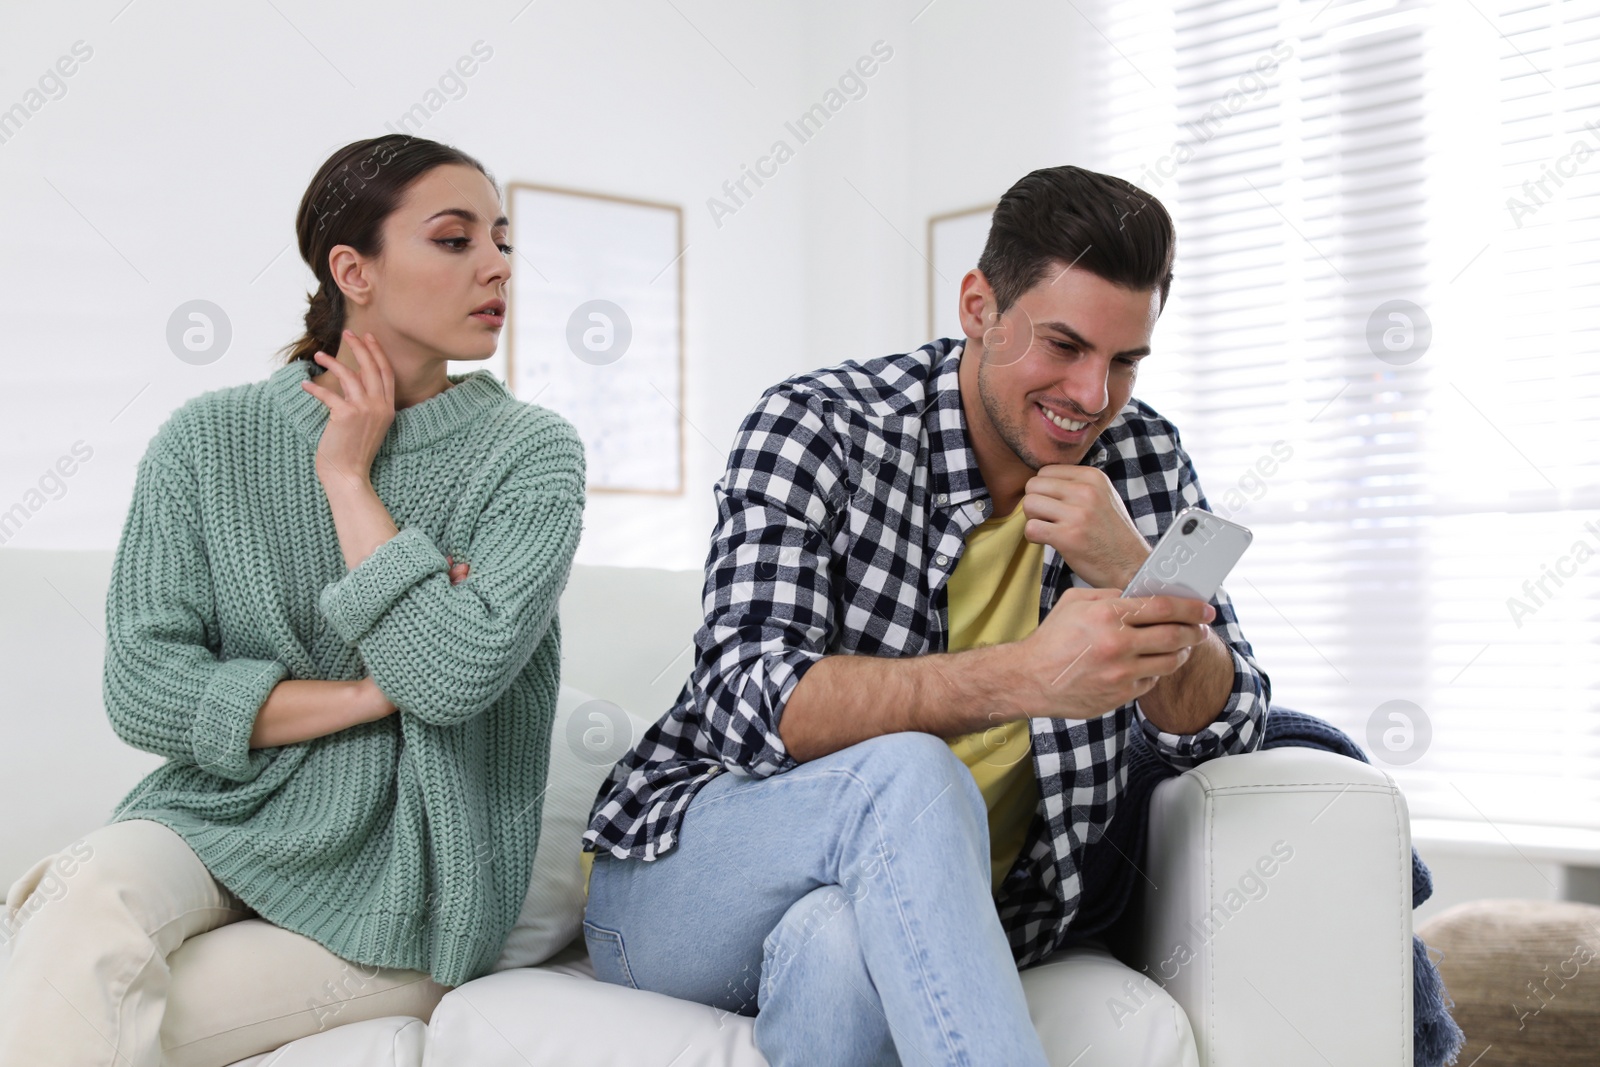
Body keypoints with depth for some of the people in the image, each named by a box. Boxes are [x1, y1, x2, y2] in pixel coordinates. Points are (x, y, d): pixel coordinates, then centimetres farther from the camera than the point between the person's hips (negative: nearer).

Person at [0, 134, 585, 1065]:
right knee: (89, 900, -31)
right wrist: (373, 693, -13)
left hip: (401, 883, -1)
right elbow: (143, 689, -7)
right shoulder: (212, 438, -1)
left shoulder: (533, 452, -4)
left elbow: (455, 674, -19)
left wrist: (348, 477, -11)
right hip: (224, 812, 2)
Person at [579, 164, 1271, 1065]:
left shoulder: (1146, 460, 3)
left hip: (943, 923, 2)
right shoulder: (817, 427, -12)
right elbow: (748, 703, -24)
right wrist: (1022, 677, -37)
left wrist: (1132, 572, -20)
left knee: (838, 941, -36)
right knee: (907, 775, -35)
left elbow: (1226, 728, 0)